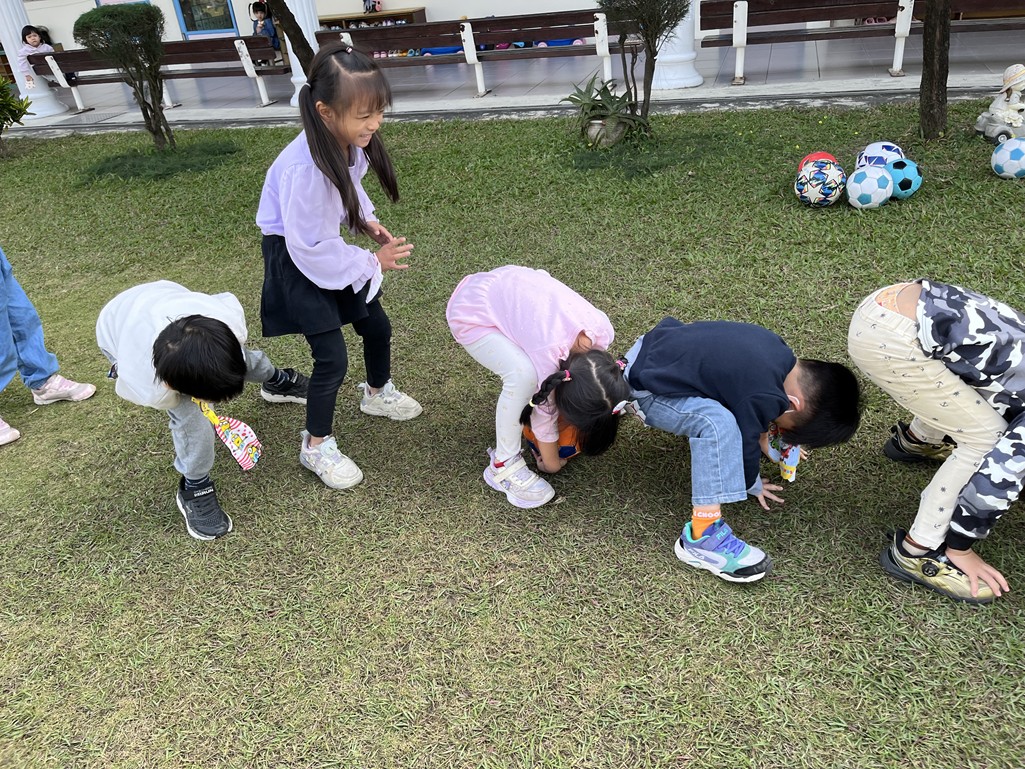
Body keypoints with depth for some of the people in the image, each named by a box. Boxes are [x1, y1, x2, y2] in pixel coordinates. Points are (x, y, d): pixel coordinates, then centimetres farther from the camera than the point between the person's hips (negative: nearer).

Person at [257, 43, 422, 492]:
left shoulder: (349, 141, -13)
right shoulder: (305, 168, -36)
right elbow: (311, 248, -28)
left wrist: (366, 221, -7)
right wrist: (372, 262, -20)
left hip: (332, 244, 8)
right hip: (297, 260, -8)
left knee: (377, 327, 18)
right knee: (332, 357, -8)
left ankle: (378, 394, 48)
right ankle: (316, 446, 15)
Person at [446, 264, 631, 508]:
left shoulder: (601, 330, -21)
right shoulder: (546, 360, -34)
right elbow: (544, 420, -16)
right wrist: (552, 464, 0)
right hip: (471, 315, -7)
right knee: (523, 375, -29)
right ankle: (504, 465, -12)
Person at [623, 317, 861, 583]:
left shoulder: (778, 350, 0)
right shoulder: (764, 398, -25)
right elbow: (746, 443, -10)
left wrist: (761, 432, 19)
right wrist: (752, 485, 10)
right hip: (642, 389, -9)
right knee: (717, 423, -31)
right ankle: (701, 538, -27)